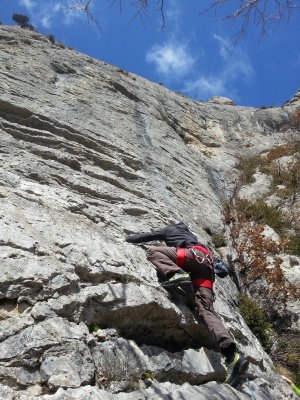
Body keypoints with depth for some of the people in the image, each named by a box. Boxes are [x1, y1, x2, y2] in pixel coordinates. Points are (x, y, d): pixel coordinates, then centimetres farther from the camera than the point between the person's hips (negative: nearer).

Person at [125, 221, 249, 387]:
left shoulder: (170, 229, 28)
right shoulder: (189, 234, 45)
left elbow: (147, 236, 29)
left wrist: (128, 239, 45)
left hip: (193, 255, -6)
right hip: (206, 263, 6)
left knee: (152, 251, -1)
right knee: (205, 308, -13)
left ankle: (177, 274, -29)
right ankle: (231, 354, -33)